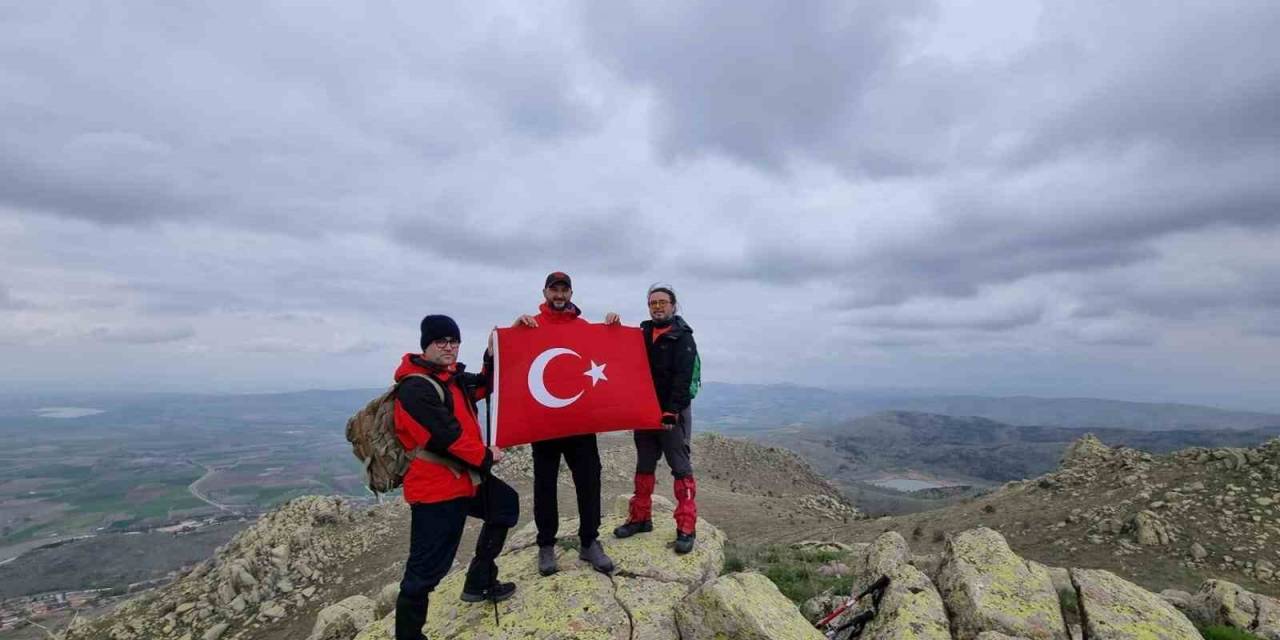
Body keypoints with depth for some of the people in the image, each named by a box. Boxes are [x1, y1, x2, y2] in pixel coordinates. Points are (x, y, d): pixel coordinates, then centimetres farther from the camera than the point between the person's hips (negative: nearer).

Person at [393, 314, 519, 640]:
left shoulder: (453, 376, 7)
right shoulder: (416, 388, -21)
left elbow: (484, 386, 21)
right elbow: (447, 436, -26)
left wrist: (493, 354, 4)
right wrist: (486, 456, -12)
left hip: (463, 477, 10)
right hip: (436, 488, -10)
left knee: (505, 504, 25)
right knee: (426, 569, -3)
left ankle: (480, 583, 33)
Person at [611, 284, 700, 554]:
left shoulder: (682, 337, -6)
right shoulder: (643, 333, 12)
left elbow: (682, 378, -14)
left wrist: (671, 411, -21)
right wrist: (615, 328, -6)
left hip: (673, 413, -6)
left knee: (681, 468, -3)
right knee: (644, 465, 14)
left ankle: (686, 528, 2)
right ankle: (640, 518, 26)